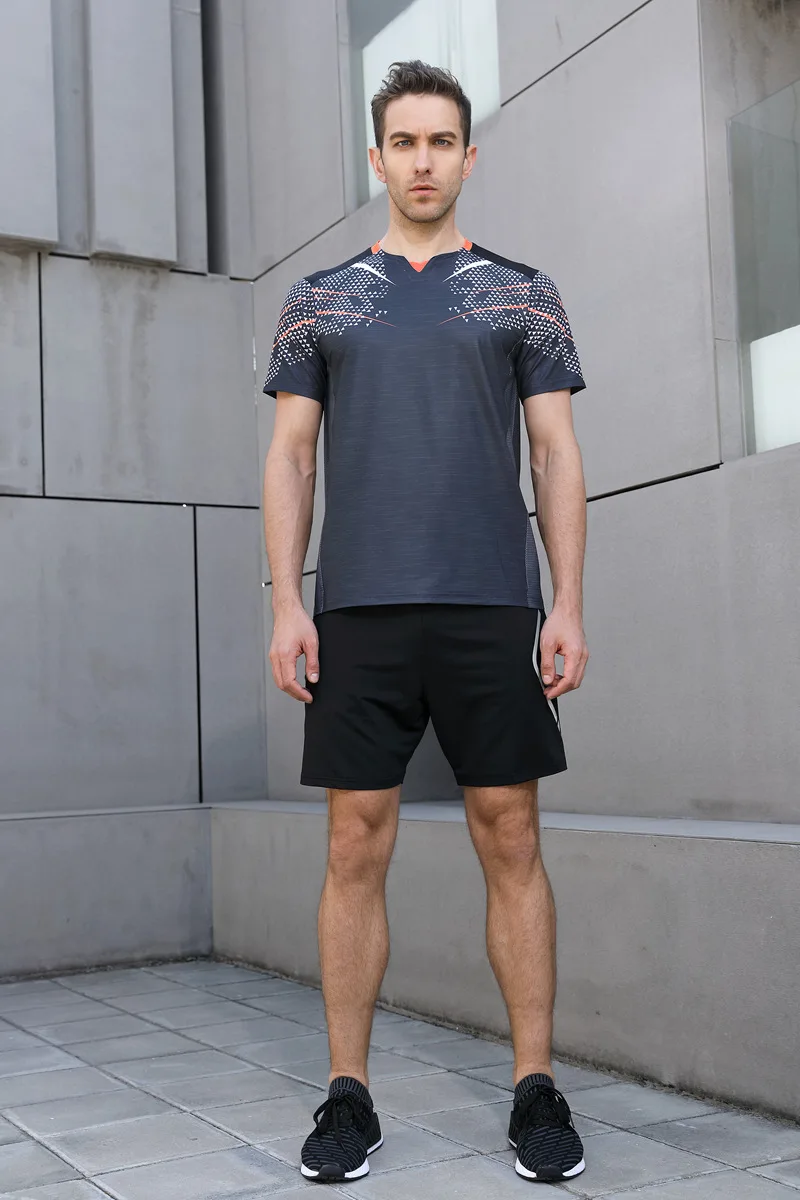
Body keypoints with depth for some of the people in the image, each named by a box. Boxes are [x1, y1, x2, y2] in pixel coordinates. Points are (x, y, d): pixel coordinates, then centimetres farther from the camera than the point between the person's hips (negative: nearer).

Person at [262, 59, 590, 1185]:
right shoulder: (319, 299, 14)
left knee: (511, 840, 2)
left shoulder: (523, 293, 12)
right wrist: (286, 604, -1)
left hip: (493, 607, 0)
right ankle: (349, 1095, 12)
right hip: (358, 611, 1)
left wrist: (568, 605, -3)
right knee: (356, 849, 1)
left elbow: (557, 455, 7)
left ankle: (537, 1090, 12)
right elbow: (290, 457, 10)